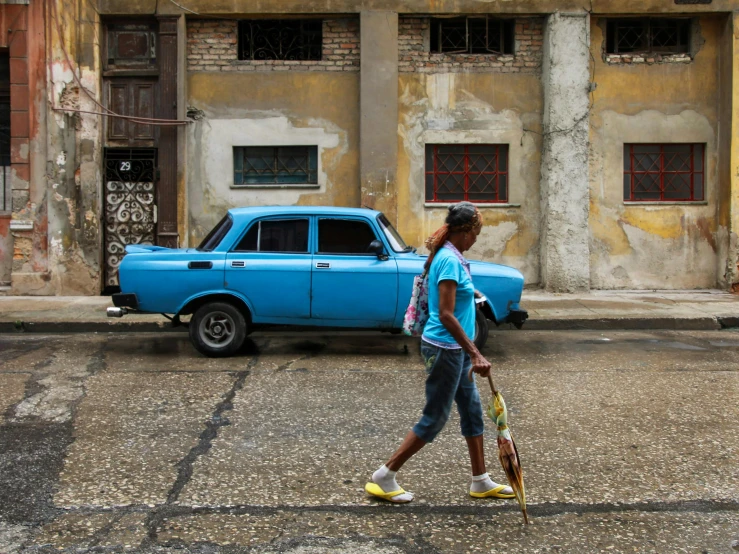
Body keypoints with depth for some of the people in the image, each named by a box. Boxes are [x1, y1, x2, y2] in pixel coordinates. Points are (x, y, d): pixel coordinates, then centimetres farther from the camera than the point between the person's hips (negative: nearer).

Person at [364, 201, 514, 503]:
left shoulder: (450, 257, 9)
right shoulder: (450, 260, -21)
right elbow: (446, 315, -26)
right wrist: (475, 354, -26)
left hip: (455, 350, 10)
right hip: (444, 349, -10)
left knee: (472, 411, 16)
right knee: (434, 419, 0)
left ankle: (481, 483, 27)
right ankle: (383, 478, 10)